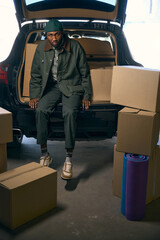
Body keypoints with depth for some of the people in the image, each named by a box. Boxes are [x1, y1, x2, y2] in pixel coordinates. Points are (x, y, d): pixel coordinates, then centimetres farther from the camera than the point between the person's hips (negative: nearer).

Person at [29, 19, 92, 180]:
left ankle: (69, 158, -26)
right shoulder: (41, 48, 1)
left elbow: (85, 74, 1)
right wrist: (34, 95, 1)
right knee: (40, 110, -27)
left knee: (69, 112, -33)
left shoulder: (75, 47, -7)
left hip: (72, 87, -2)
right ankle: (44, 154, -15)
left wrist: (86, 96, -5)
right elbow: (35, 74, 10)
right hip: (51, 87, 3)